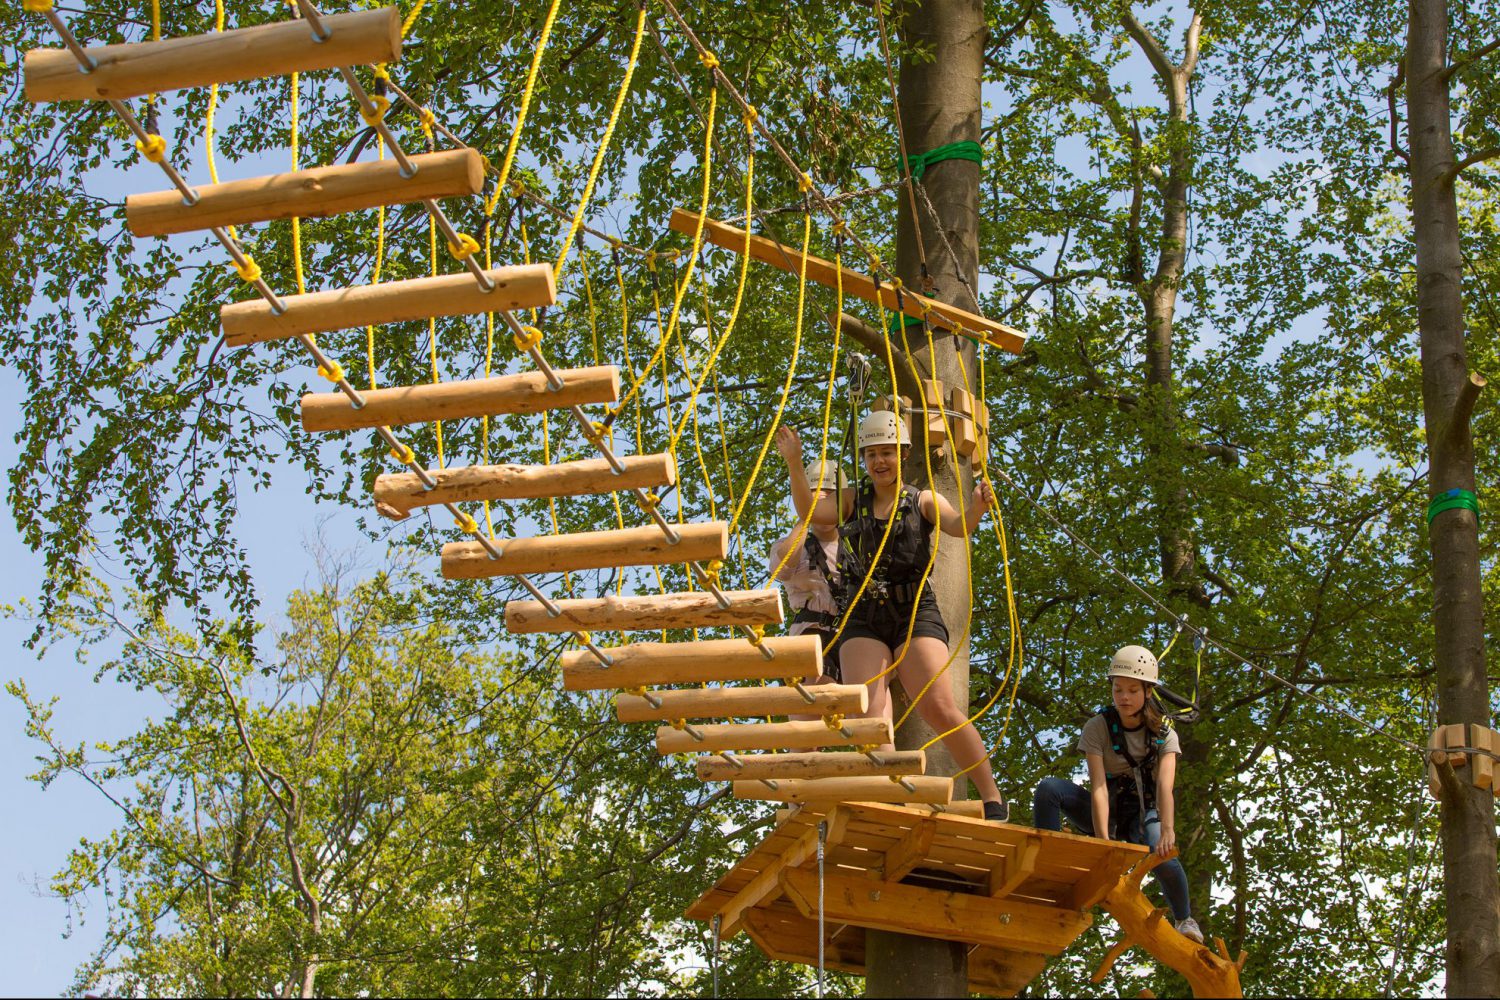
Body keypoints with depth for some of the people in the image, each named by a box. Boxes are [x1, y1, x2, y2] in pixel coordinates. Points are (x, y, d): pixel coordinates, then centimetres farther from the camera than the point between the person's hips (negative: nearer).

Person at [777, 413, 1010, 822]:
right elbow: (811, 510, -3)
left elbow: (959, 527, -10)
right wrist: (794, 463, -18)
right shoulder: (852, 500, 14)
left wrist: (976, 508, -33)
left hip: (915, 615, -2)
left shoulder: (923, 501, 8)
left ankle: (993, 799, -5)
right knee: (867, 711, -17)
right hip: (864, 619, 2)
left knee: (939, 708, -15)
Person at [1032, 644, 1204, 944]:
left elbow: (1164, 786, -27)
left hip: (1142, 813, 0)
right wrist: (1103, 839, -39)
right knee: (1048, 788, -27)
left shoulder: (1164, 734, -10)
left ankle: (1184, 919, -3)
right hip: (1105, 811, 0)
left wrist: (1167, 831, -45)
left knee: (1162, 858, -33)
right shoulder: (1098, 728, -13)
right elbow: (1098, 787, -24)